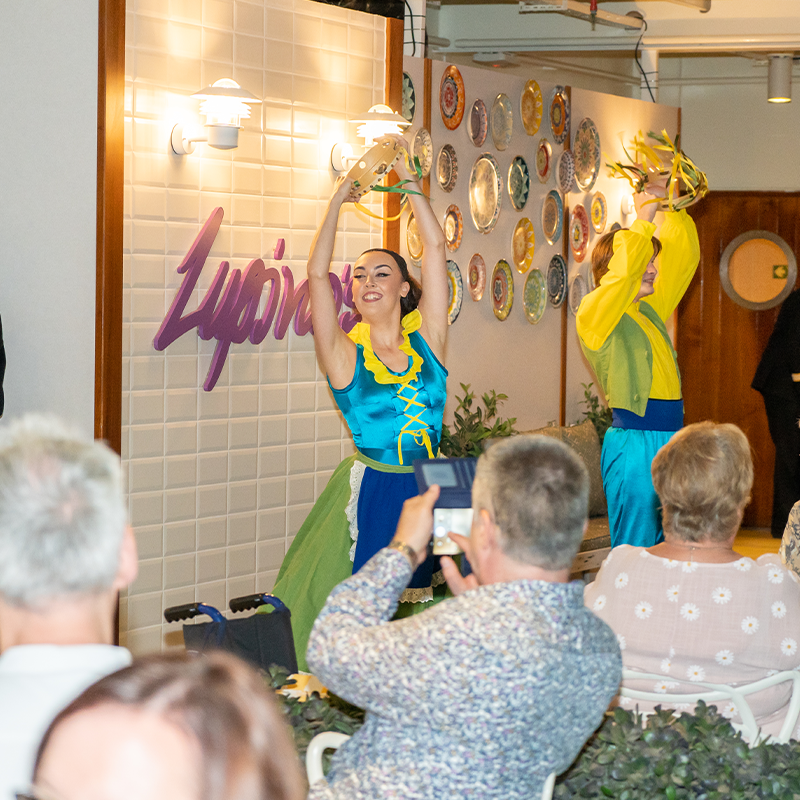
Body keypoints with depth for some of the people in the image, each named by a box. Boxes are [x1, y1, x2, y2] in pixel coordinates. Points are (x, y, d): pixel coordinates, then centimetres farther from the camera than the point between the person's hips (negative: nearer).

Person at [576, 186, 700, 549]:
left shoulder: (650, 311, 16)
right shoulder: (595, 312, -7)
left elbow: (683, 255, 22)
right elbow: (625, 270, -25)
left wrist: (674, 208, 12)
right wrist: (644, 217, -16)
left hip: (669, 440, 8)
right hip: (634, 441, -8)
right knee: (634, 551, -7)